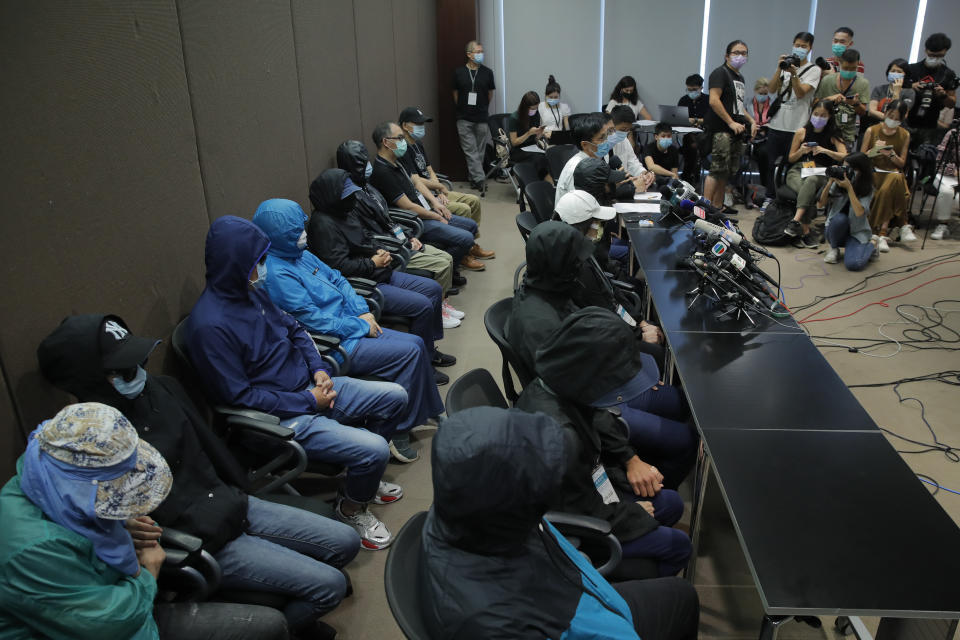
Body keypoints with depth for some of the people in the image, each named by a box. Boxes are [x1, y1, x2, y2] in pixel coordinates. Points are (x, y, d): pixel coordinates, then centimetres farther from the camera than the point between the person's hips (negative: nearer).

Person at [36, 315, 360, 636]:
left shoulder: (160, 388, -1)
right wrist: (122, 526, -36)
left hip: (231, 505, 7)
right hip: (201, 543, -7)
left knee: (345, 542, 7)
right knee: (329, 585, -9)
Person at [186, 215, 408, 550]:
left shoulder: (251, 291, 2)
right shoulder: (210, 325, -24)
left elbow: (293, 328, 16)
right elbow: (239, 397, -22)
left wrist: (318, 368, -1)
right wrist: (308, 402, -18)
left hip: (308, 388, 9)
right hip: (282, 417, -9)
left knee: (395, 397, 7)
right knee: (373, 448, -21)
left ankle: (363, 476, 26)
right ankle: (350, 507, 11)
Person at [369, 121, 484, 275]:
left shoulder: (396, 163, 11)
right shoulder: (382, 172, -22)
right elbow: (408, 207, -22)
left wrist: (436, 206, 10)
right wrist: (438, 217, -10)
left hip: (426, 214, 10)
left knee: (471, 226, 11)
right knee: (465, 238, -20)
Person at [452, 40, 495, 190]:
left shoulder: (487, 72, 2)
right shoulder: (458, 72, 1)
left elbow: (490, 93, 12)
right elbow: (455, 93, 10)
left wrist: (482, 108, 14)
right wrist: (462, 109, 11)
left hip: (481, 118, 1)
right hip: (464, 119, -1)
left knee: (480, 150, 6)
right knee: (470, 150, -6)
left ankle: (473, 177, 18)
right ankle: (479, 178, -7)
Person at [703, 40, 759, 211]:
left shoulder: (739, 78, 23)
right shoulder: (720, 72, -5)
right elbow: (714, 100, -16)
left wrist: (751, 121, 16)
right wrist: (731, 123, -18)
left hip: (736, 130, 9)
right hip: (721, 129, -9)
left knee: (729, 171, 10)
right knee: (718, 169, -14)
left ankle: (718, 206, 17)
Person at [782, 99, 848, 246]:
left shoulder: (833, 135, 14)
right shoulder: (801, 132, 14)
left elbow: (844, 157, 1)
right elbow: (790, 159, 17)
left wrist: (825, 151, -13)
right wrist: (801, 151, -5)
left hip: (820, 173, 0)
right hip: (797, 171, 1)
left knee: (811, 181, -39)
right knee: (808, 191, -34)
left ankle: (796, 220, -50)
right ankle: (806, 232, -38)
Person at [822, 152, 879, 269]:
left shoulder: (867, 189, -10)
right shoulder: (838, 183, -6)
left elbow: (859, 212, -25)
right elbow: (822, 203, -10)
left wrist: (849, 188, -28)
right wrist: (830, 182, -22)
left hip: (857, 232, -2)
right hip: (837, 229, 2)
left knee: (853, 264, -27)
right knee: (840, 218, -35)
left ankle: (872, 243, 8)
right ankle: (834, 249, -5)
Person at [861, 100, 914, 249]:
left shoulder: (905, 135, 11)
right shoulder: (872, 131, 7)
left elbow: (902, 163, 8)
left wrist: (891, 154, -11)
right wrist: (874, 150, -11)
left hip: (894, 173, 2)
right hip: (873, 173, -2)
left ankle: (882, 231, -30)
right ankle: (903, 225, -24)